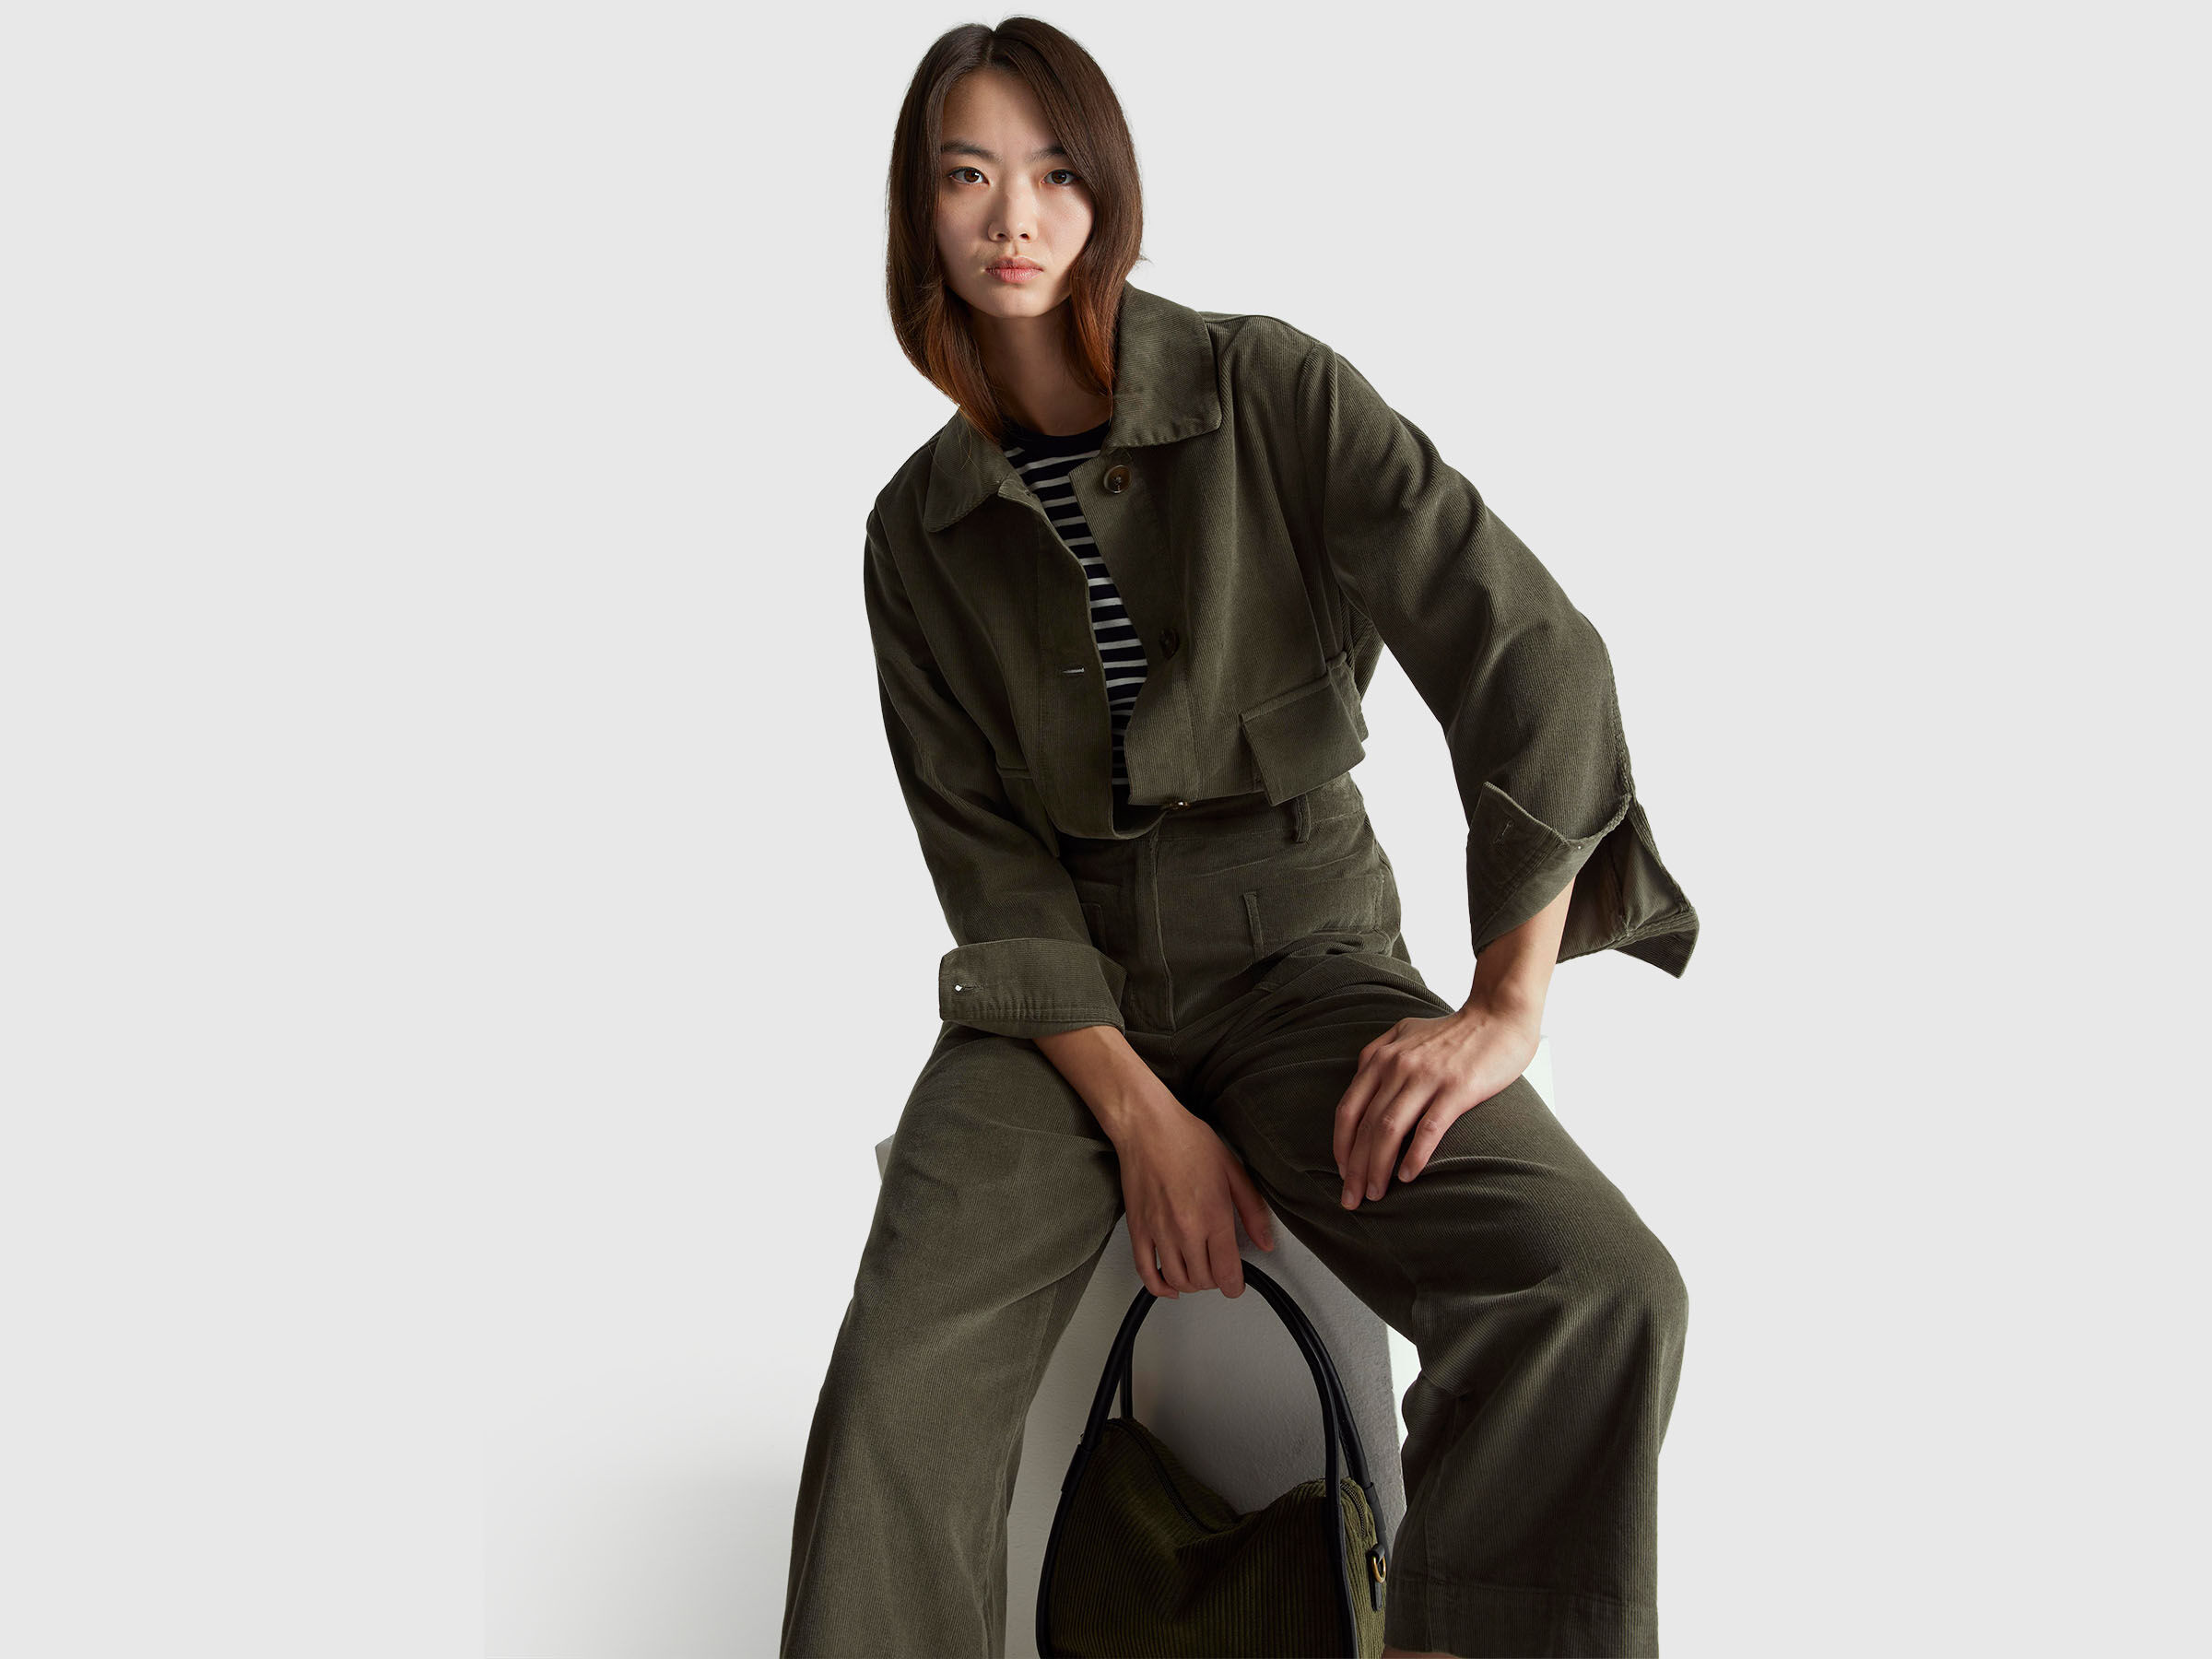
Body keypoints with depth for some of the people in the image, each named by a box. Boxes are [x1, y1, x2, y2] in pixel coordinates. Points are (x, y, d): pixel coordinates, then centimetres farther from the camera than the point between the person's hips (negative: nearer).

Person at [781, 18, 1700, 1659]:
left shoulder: (1273, 395, -5)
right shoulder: (922, 530, 5)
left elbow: (1533, 658, -11)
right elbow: (987, 855, 0)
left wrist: (1509, 1006, -15)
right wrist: (1139, 1114, -13)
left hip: (1302, 950, -1)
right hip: (1062, 991, 2)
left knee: (1597, 1293, -27)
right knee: (901, 1380, -26)